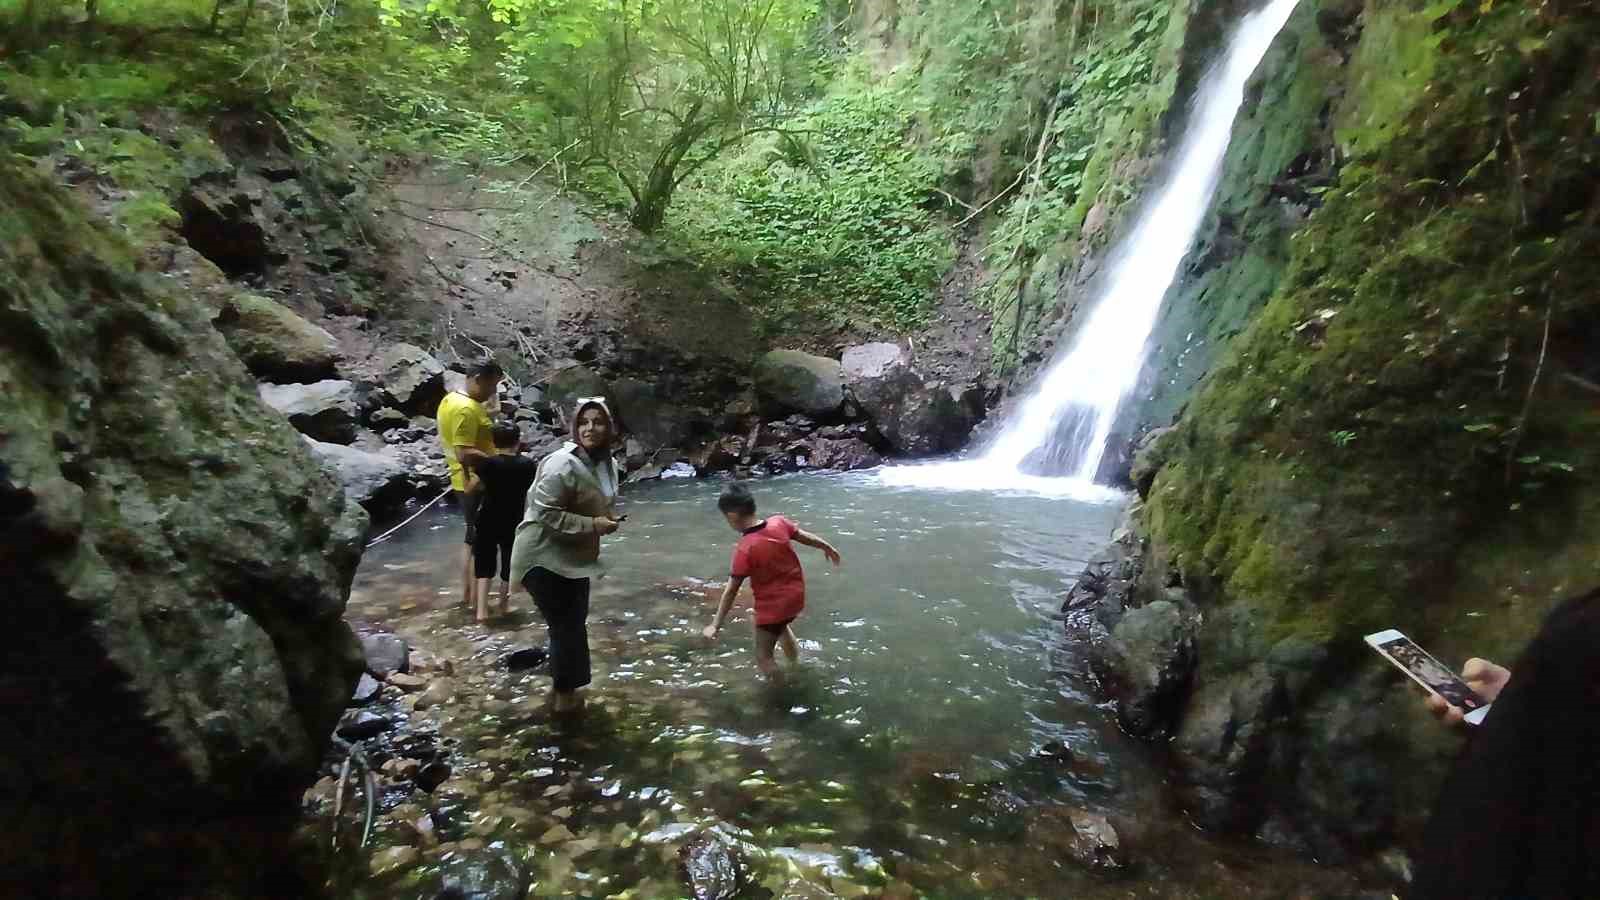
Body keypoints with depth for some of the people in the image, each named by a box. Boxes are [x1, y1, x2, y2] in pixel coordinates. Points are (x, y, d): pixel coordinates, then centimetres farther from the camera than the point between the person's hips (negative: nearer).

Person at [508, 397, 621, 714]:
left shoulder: (608, 463, 4)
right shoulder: (562, 464, -25)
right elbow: (544, 513, -27)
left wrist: (609, 518, -2)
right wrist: (592, 525, -27)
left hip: (575, 557, 9)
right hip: (545, 556, -9)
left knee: (574, 622, 20)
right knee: (566, 625, -1)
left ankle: (563, 688, 39)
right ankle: (564, 693, 20)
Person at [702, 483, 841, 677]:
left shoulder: (745, 549, -27)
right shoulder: (779, 523, -12)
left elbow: (731, 590, -22)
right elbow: (805, 537, 5)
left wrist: (716, 624, -14)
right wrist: (828, 548, 24)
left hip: (773, 605, -7)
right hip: (796, 594, 8)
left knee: (763, 657, 9)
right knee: (782, 625, 36)